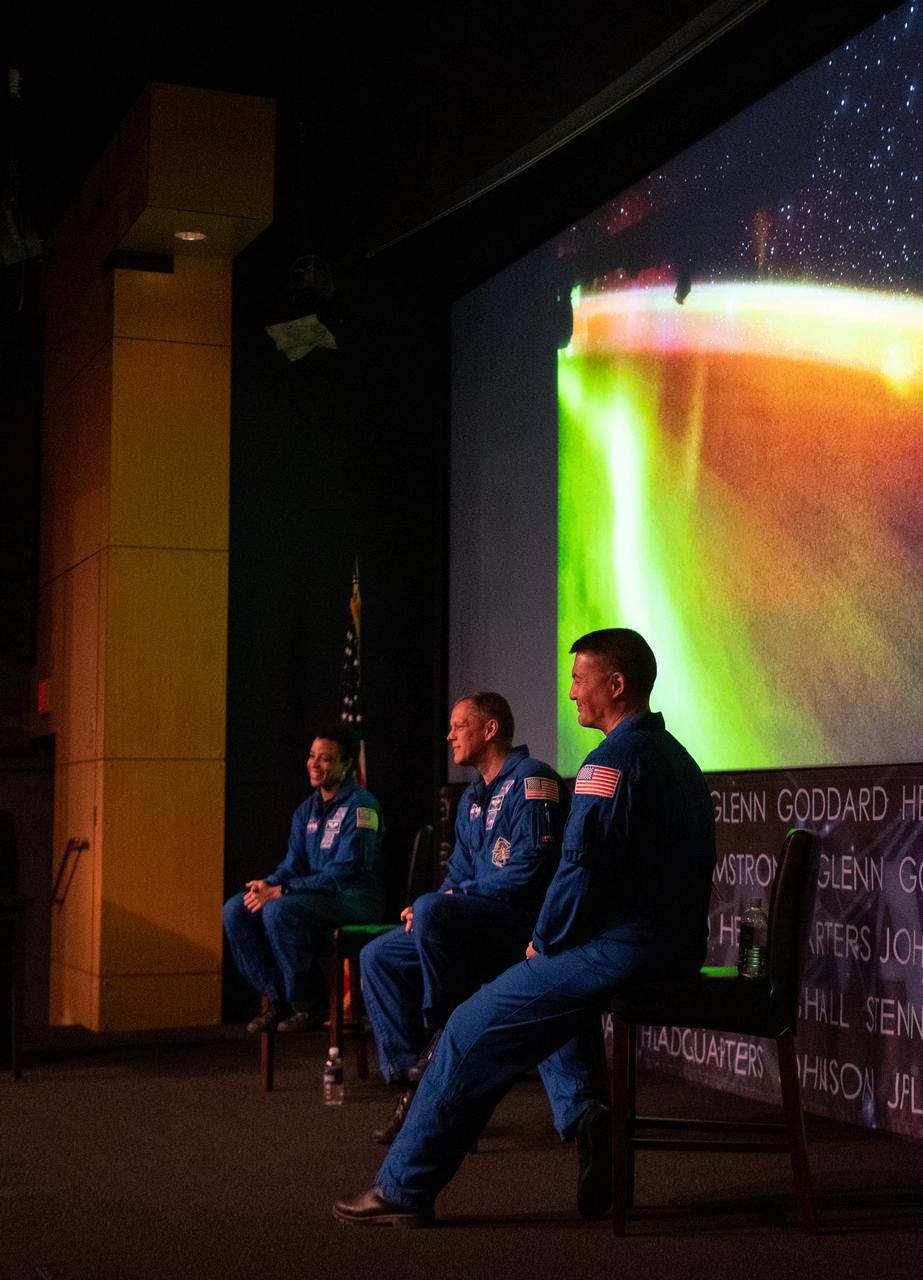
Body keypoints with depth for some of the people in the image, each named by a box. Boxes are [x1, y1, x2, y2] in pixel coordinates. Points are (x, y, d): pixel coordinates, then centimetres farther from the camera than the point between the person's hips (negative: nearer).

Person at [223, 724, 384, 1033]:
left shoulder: (360, 806, -12)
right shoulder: (307, 810, 14)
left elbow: (344, 873, -20)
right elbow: (293, 864, 13)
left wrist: (279, 892, -23)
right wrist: (268, 885, -12)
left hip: (354, 900, -8)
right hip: (316, 896, 8)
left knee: (279, 911, -32)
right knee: (236, 909, -9)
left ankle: (310, 1005, -16)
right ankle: (277, 997, -1)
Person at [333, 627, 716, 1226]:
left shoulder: (612, 760, -14)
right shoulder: (677, 758, 17)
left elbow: (582, 868, -21)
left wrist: (546, 941, -4)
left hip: (619, 951, -10)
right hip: (677, 948, 10)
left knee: (474, 1032, -2)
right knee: (541, 996, 31)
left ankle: (404, 1188, 3)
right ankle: (586, 1116, 16)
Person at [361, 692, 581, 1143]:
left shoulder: (531, 781, -10)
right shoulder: (472, 799, 20)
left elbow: (528, 870, -20)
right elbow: (459, 875, 24)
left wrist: (442, 904, -16)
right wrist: (430, 909, 1)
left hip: (529, 921, -10)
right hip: (483, 926, 10)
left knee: (435, 909, -34)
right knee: (377, 957, 3)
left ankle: (442, 1032, -16)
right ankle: (412, 1080, -1)